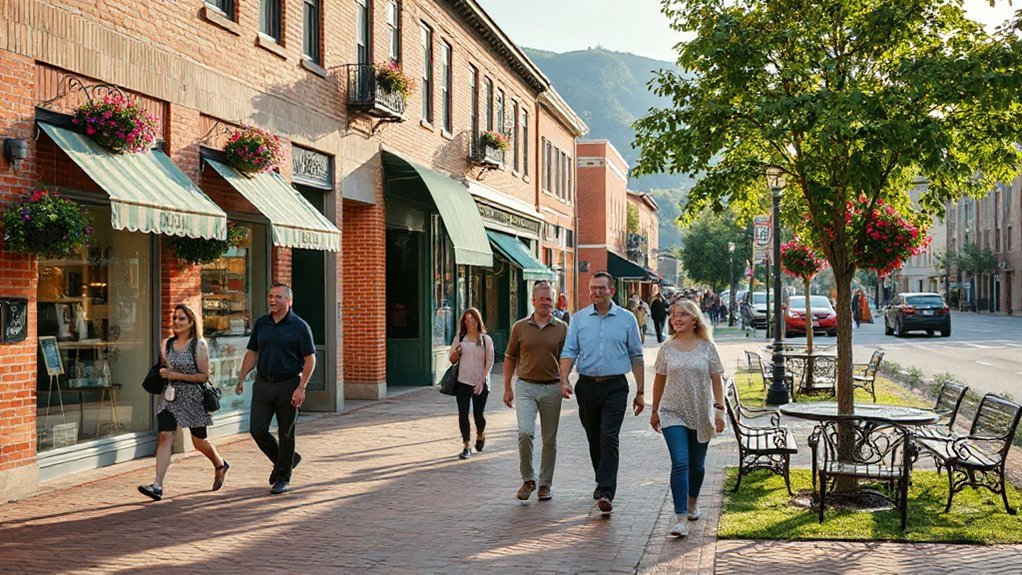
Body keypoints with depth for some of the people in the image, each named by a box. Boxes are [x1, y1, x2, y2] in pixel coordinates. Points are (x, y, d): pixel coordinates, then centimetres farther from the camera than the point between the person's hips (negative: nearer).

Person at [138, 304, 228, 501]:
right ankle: (157, 485, -16)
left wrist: (179, 376, -18)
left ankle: (220, 465, 39)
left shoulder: (199, 345, -8)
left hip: (193, 398, -4)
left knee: (199, 441, 9)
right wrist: (163, 372, -3)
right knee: (165, 437, -12)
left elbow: (204, 376, -10)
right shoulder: (167, 344, 7)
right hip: (170, 396, 4)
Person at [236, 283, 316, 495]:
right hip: (263, 384, 4)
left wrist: (301, 388, -14)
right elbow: (252, 352, 16)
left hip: (288, 385, -4)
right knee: (257, 429, -2)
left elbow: (310, 359, -6)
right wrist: (242, 377, 4)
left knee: (286, 434, 3)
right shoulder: (261, 324, 9)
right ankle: (286, 459, 22)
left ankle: (283, 477, 17)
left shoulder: (299, 326, -5)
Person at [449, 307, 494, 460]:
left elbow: (490, 362, 0)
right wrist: (455, 352, -10)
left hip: (480, 383, -1)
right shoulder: (460, 338, 8)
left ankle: (480, 435, 36)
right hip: (462, 382, 1)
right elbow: (452, 360, 13)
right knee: (463, 414, -4)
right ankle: (466, 447, 6)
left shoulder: (485, 339, 3)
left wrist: (482, 381, -10)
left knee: (478, 414, 4)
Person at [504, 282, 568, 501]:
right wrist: (507, 388, 6)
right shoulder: (520, 327, 4)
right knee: (525, 432, -16)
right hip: (526, 386, -1)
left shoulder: (562, 328, 4)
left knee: (549, 439, 7)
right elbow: (510, 358, 10)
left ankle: (545, 484, 20)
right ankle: (528, 479, 2)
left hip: (552, 388, 1)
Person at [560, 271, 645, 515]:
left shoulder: (626, 318, 3)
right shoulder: (579, 318, 7)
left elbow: (636, 356, 7)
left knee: (609, 438, -13)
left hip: (615, 387, -2)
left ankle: (606, 493, -16)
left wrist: (640, 392, 5)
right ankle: (603, 483, 30)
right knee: (594, 439, 12)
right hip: (587, 385, 3)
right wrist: (564, 380, -13)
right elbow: (569, 351, 3)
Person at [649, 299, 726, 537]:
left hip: (701, 415, 1)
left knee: (697, 465, 14)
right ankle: (681, 519, -14)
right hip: (673, 414, -1)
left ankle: (693, 502, 41)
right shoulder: (667, 348, 2)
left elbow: (716, 381, 2)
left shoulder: (707, 347, 0)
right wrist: (655, 411, 12)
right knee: (680, 463, -13)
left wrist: (719, 409, -5)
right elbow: (659, 381, 9)